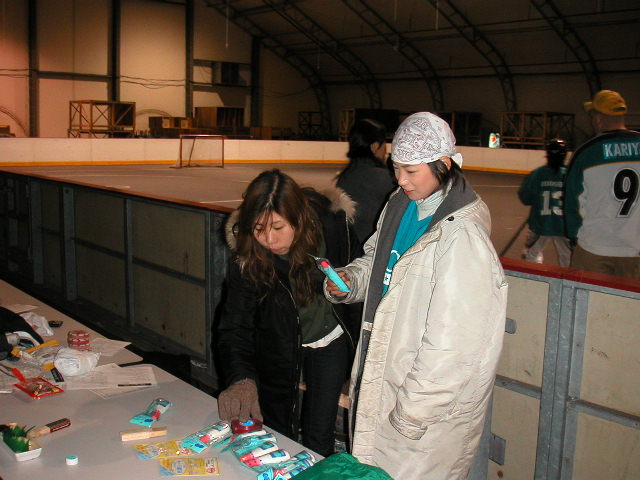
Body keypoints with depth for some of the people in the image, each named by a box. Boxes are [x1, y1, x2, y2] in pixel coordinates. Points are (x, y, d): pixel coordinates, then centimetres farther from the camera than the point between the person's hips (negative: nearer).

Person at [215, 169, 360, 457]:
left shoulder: (332, 226, -24)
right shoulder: (246, 256, -23)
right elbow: (234, 325, -26)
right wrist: (241, 379, -40)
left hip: (330, 341, 0)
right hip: (278, 347, 0)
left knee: (318, 441, 5)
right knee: (277, 437, 13)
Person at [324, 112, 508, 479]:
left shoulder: (463, 236, -24)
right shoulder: (401, 205, 2)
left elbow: (449, 346, -25)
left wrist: (411, 415, -18)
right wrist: (348, 280, -1)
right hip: (381, 377, 8)